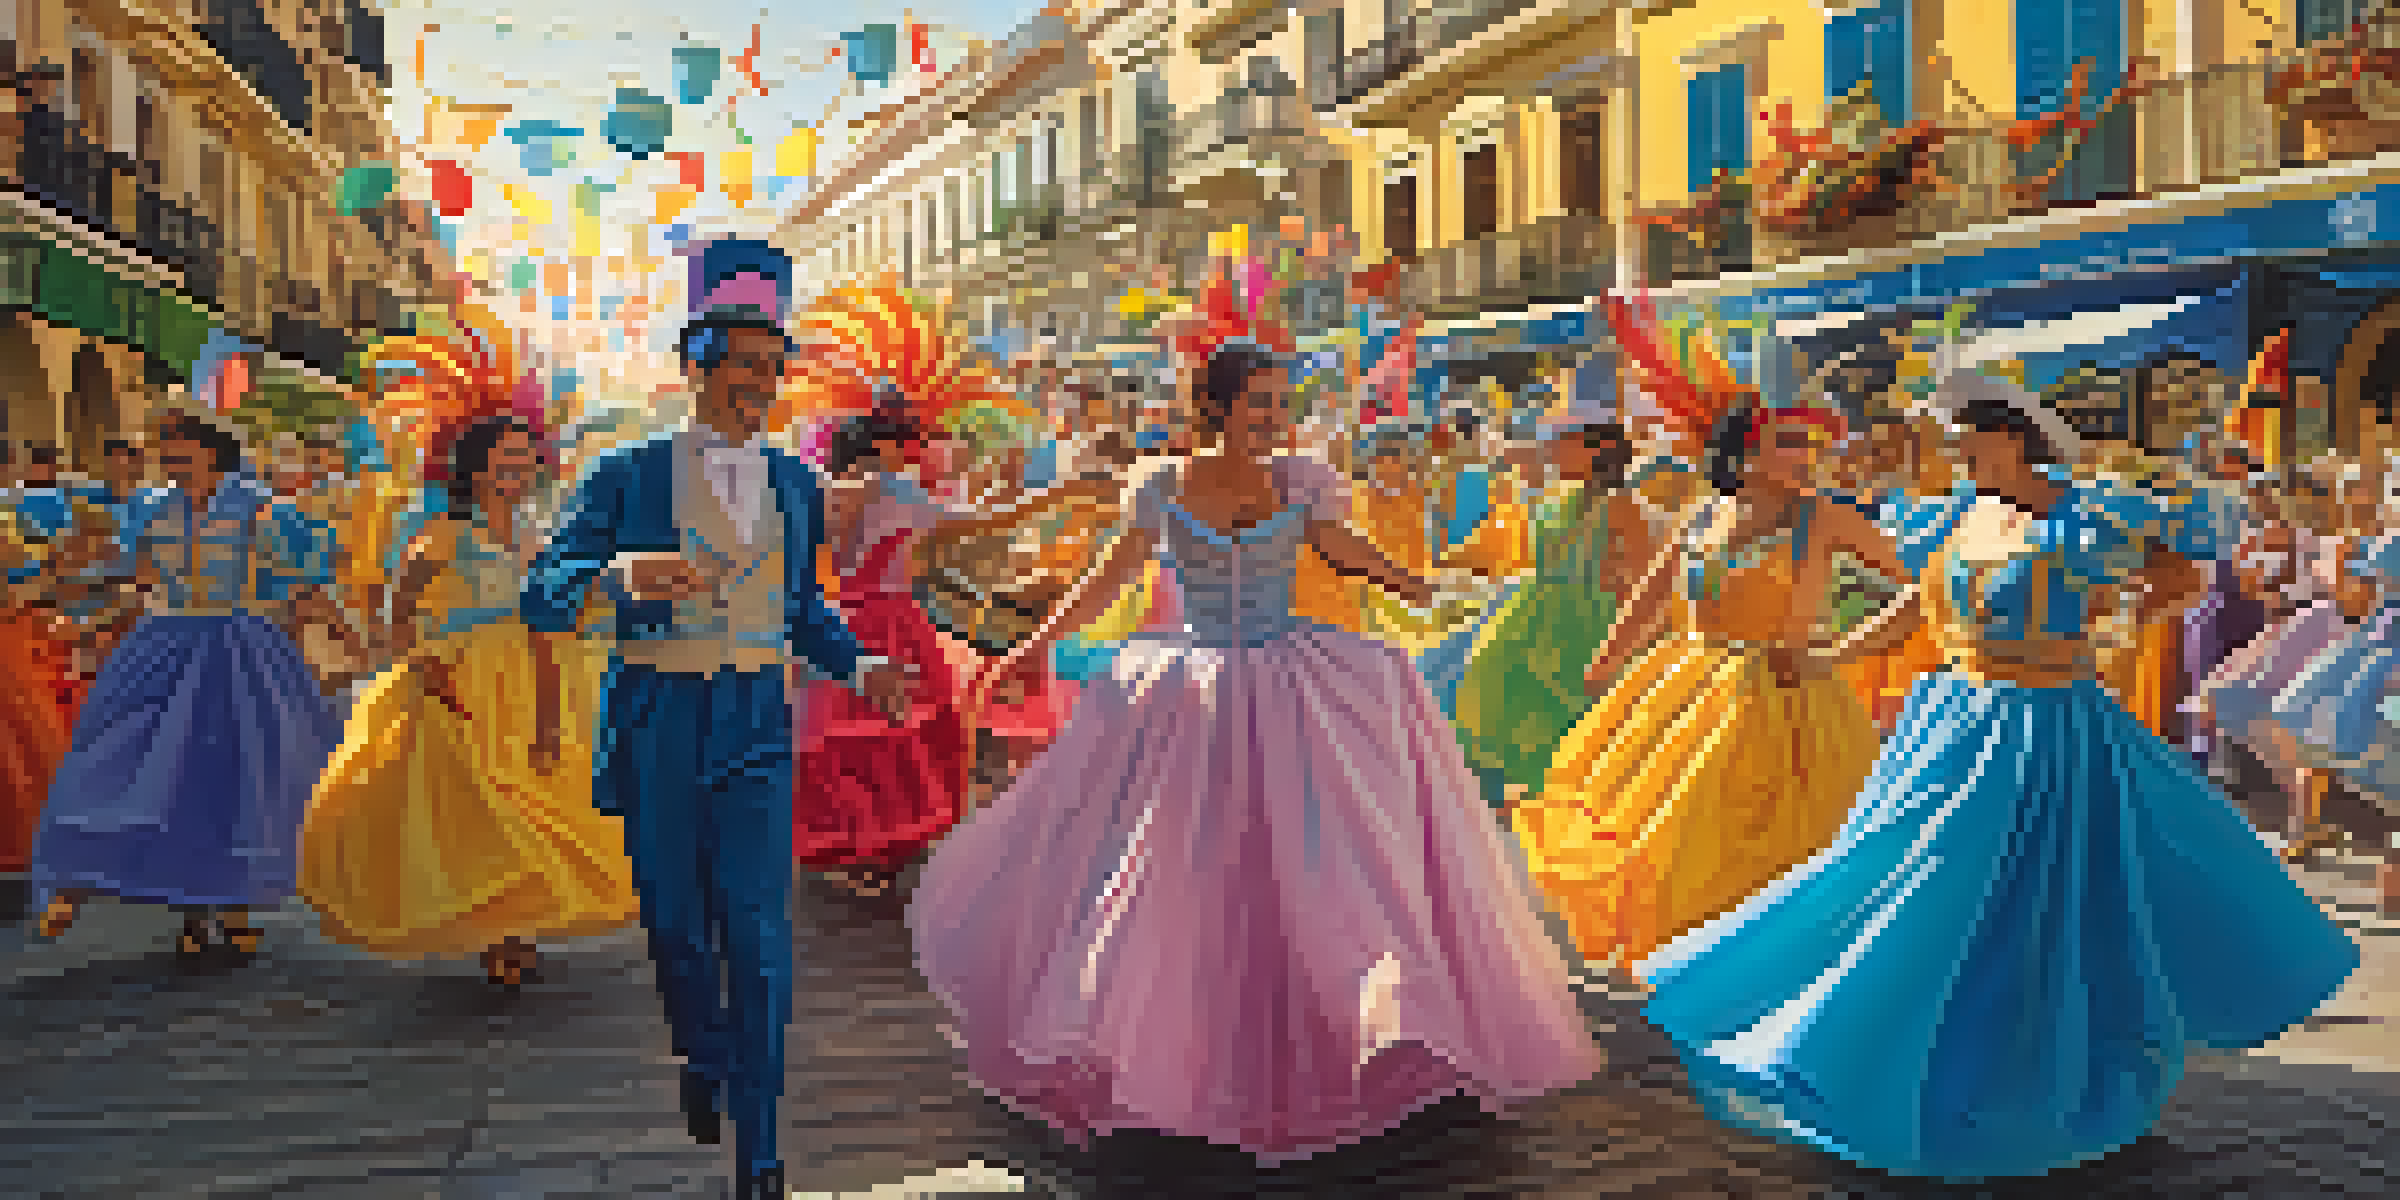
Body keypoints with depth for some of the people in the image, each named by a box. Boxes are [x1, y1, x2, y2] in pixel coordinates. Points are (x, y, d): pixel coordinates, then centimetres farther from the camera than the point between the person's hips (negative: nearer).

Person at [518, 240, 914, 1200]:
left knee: (758, 930, -6)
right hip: (655, 719, -1)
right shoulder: (628, 474, 1)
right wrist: (620, 572, -26)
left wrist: (861, 667, 4)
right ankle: (703, 1059, 42)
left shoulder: (794, 484, 11)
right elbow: (545, 588, -6)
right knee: (674, 917, 10)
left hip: (756, 722, 1)